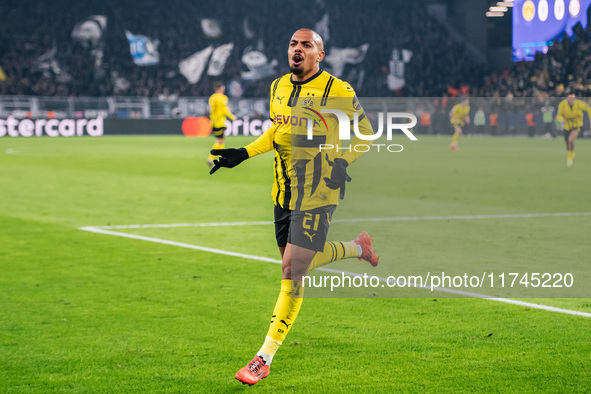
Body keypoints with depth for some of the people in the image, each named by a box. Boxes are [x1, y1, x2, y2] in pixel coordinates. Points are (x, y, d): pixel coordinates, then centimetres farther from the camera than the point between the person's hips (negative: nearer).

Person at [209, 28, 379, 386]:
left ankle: (265, 357, -7)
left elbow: (366, 132, 1)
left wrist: (343, 161, -11)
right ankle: (358, 248, 44)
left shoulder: (336, 91, -9)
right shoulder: (278, 88, 9)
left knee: (293, 269, -12)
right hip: (284, 192, 7)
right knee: (298, 264, 16)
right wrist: (243, 154, 12)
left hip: (317, 194, -7)